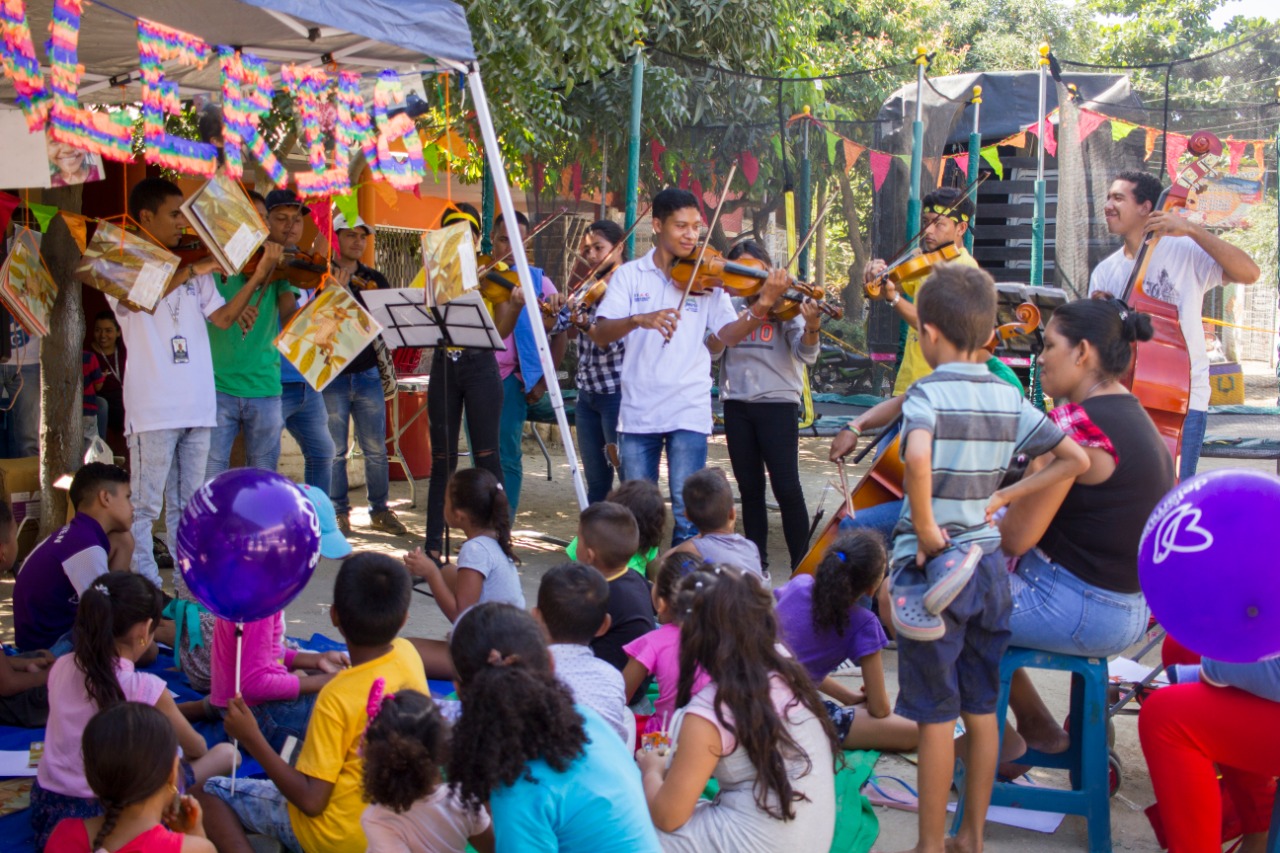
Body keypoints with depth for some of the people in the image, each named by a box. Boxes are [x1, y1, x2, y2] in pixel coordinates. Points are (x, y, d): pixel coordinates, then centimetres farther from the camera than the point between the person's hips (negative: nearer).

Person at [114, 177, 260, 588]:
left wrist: (260, 275, 0)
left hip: (197, 404, 6)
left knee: (187, 504, 12)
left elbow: (223, 318, 10)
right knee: (144, 506, -3)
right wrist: (190, 271, -24)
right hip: (153, 407, -6)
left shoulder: (194, 269, 16)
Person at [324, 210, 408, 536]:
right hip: (331, 375, -3)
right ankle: (339, 512, 11)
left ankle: (380, 510, 14)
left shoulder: (375, 280, 12)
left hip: (368, 373, 3)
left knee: (376, 449, 4)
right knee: (335, 449, 1)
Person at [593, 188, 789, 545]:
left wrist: (761, 307, -21)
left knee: (687, 508, -5)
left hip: (688, 411, -1)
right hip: (637, 409, 1)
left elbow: (728, 335, -4)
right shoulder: (630, 275, 3)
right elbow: (601, 335, -7)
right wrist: (639, 320, -26)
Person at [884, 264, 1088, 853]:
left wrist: (925, 528, -22)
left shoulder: (928, 392, -15)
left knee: (936, 717, 3)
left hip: (933, 567, -6)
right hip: (988, 566, 6)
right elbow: (1075, 459, 8)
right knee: (982, 711, 16)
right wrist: (1004, 497, 6)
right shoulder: (1009, 398, 4)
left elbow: (917, 457, -35)